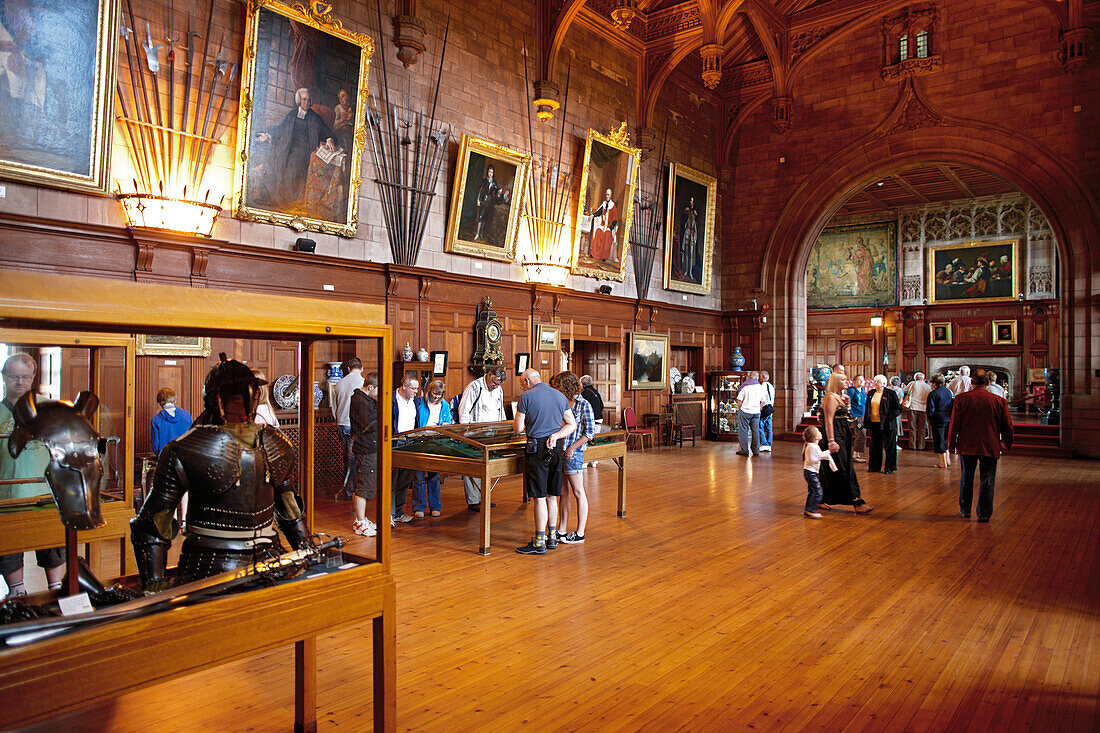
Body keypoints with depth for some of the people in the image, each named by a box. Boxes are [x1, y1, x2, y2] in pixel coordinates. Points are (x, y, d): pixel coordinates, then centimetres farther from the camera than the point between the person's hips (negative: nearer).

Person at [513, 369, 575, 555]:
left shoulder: (526, 396, -6)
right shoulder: (560, 396, 11)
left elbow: (518, 429, -6)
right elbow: (572, 424, 8)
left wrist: (515, 422, 15)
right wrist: (555, 436, -2)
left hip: (536, 449, -6)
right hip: (556, 449, 6)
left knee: (539, 498, -2)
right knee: (552, 495, 14)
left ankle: (539, 543, 4)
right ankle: (552, 537, 23)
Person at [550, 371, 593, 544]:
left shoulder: (583, 405, -10)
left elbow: (590, 432, -12)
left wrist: (572, 448, -14)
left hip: (573, 454, -7)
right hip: (559, 451, 7)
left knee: (578, 493, 2)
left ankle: (580, 534, 10)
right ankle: (561, 531, 22)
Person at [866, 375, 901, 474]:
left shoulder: (890, 393, -5)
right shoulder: (871, 393, 11)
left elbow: (898, 409, -4)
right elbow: (867, 408, 18)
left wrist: (889, 417, -16)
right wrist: (866, 421, 10)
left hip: (886, 425, -5)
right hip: (874, 424, 5)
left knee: (889, 447, 3)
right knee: (875, 446, 11)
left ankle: (889, 467, 12)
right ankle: (874, 466, 20)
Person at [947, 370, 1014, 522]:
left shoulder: (961, 399, -6)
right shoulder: (999, 400, -3)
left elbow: (954, 424, -4)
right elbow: (1007, 426, 4)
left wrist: (951, 443, 6)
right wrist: (1007, 443, 19)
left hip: (967, 446, 1)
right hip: (990, 447, 0)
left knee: (966, 478, 14)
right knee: (987, 481, 6)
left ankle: (965, 510, 23)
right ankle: (984, 514, 8)